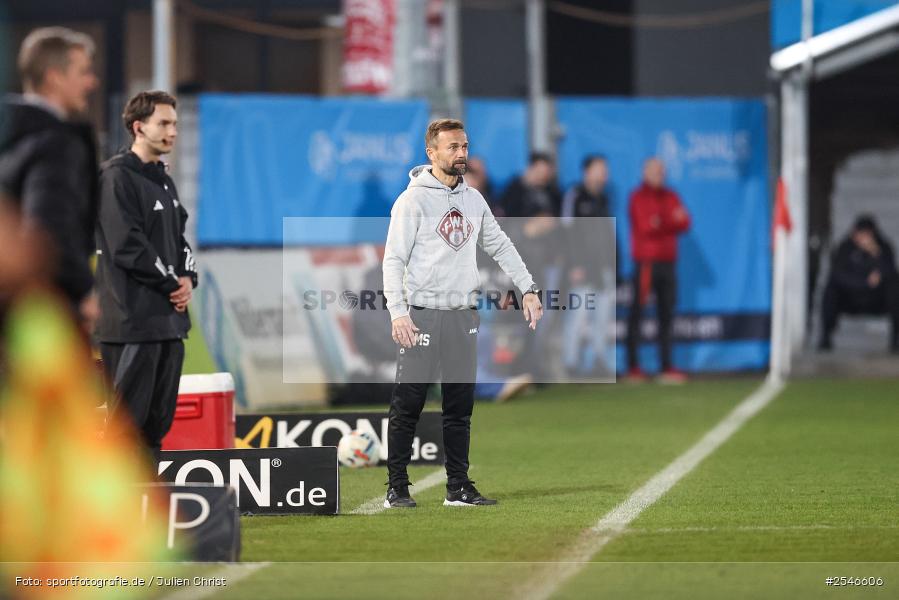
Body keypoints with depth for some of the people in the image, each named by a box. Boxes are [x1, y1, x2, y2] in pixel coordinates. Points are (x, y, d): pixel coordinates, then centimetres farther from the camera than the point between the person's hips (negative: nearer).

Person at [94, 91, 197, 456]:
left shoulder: (163, 179, 20)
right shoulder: (117, 176, -9)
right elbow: (127, 246, -16)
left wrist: (188, 277, 3)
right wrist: (171, 283, -9)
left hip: (169, 317, 9)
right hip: (133, 319, -9)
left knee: (158, 416, 10)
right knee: (126, 417, -10)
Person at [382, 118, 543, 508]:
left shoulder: (474, 200, 14)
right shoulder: (413, 200, -6)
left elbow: (500, 246, 23)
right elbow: (394, 259, -10)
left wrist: (528, 289, 14)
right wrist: (398, 312, -21)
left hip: (463, 315, 6)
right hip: (422, 315, -6)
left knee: (460, 407, 8)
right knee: (407, 406, -4)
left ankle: (459, 487, 12)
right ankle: (397, 489, 0)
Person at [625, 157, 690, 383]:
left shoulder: (670, 197, 15)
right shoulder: (639, 197, -2)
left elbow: (685, 224, 4)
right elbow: (646, 227, -14)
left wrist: (661, 224, -14)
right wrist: (672, 222, -6)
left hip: (667, 261, 6)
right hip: (646, 262, -6)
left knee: (666, 314, 4)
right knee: (636, 313, -6)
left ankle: (667, 366, 5)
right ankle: (633, 366, -6)